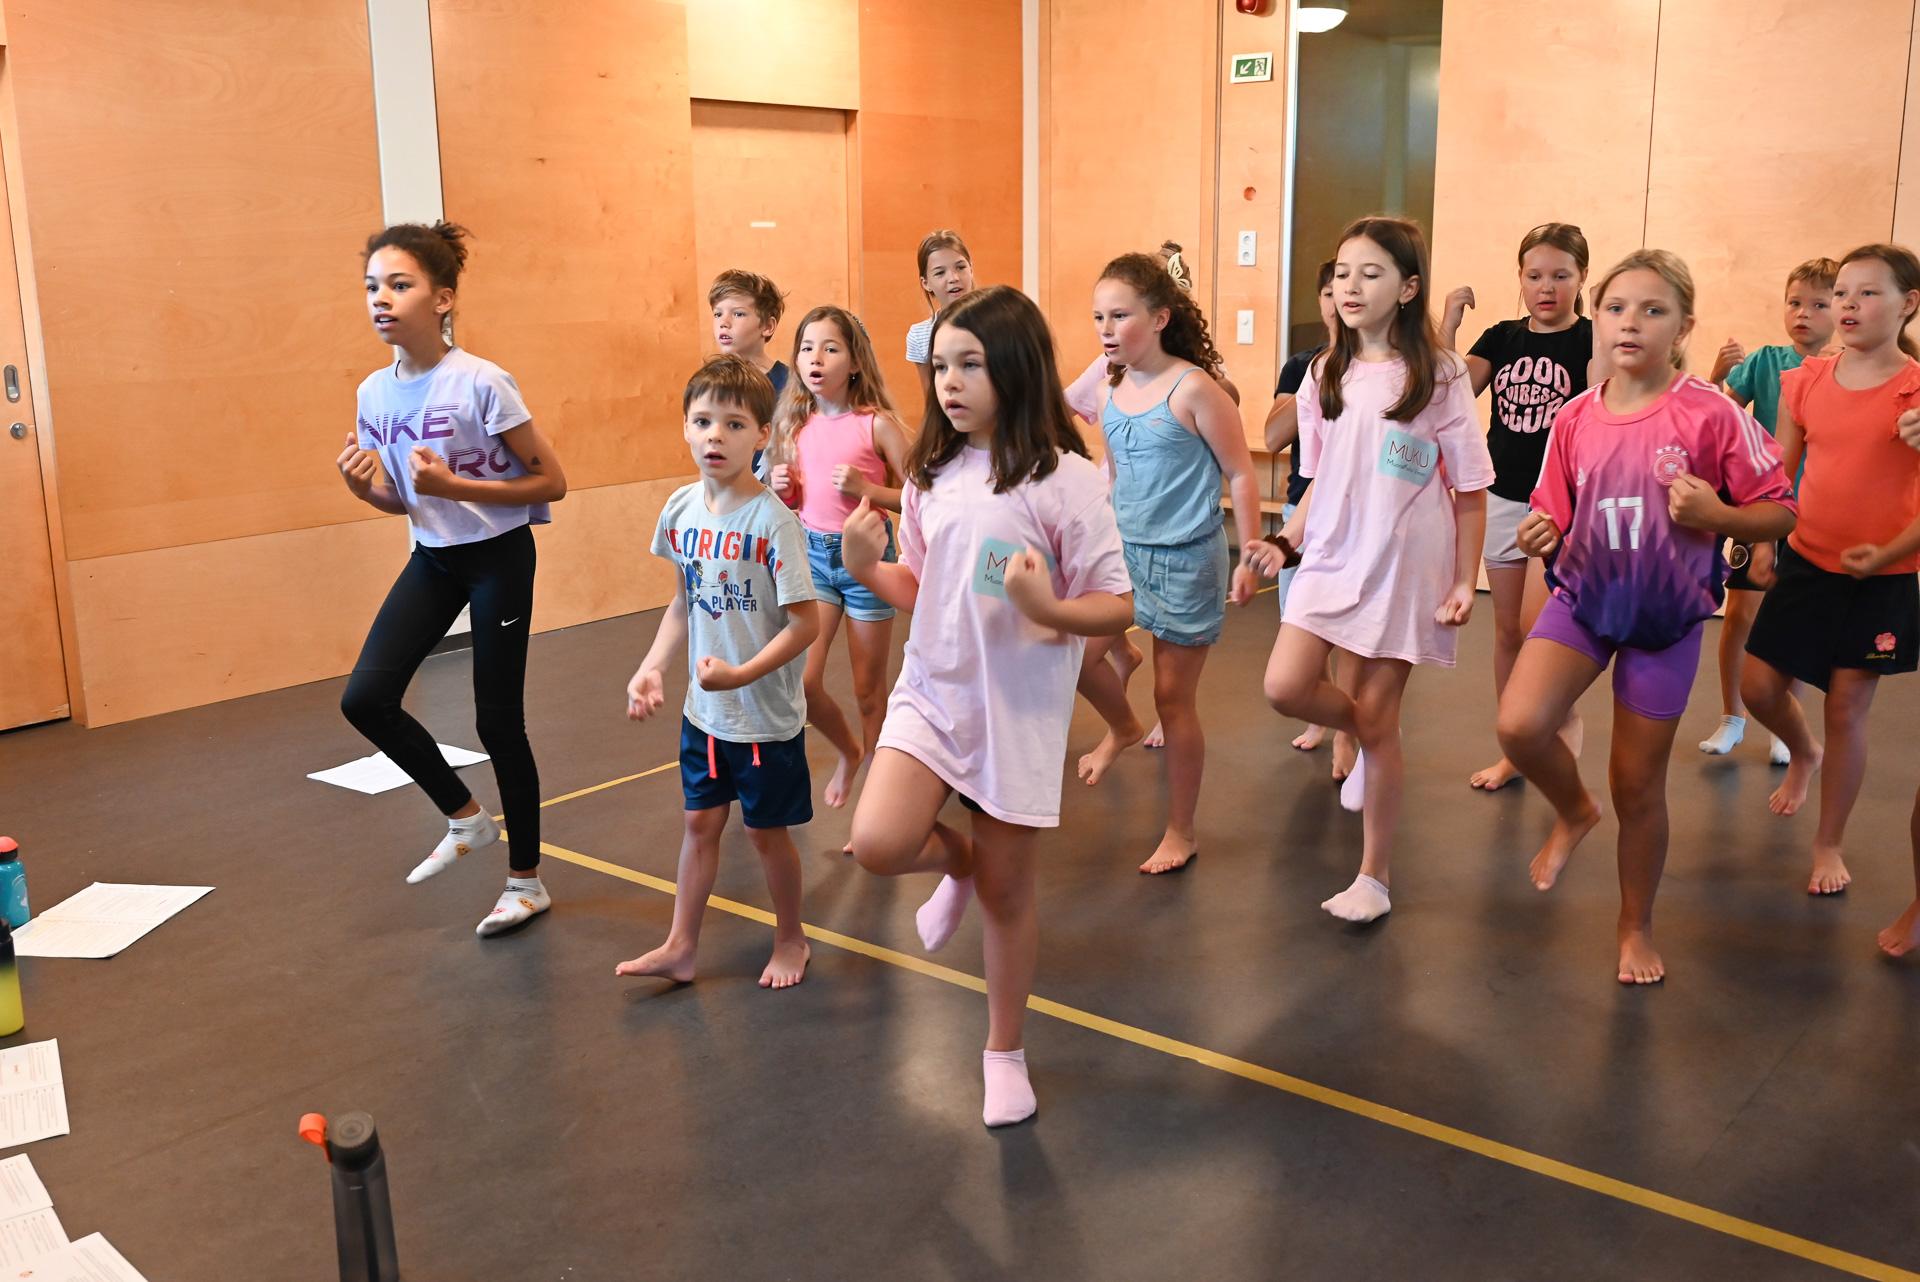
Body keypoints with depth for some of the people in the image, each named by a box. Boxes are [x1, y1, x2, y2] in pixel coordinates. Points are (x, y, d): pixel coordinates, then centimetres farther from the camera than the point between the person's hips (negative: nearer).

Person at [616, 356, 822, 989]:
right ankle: (680, 948, 26)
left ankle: (791, 940, 31)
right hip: (703, 708, 5)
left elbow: (806, 623, -19)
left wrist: (742, 673, -28)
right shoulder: (681, 509, -1)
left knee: (766, 830, 10)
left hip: (766, 714, -5)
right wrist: (651, 669, -1)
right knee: (700, 822, 14)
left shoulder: (774, 521, -20)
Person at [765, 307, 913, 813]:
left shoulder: (876, 424, -12)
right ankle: (848, 752, 26)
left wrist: (865, 487, -23)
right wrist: (783, 488, -4)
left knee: (868, 689, 6)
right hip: (814, 552, 4)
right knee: (802, 682, -4)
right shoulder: (797, 424, 3)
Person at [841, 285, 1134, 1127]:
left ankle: (1006, 1051, 32)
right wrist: (866, 568, -7)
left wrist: (1049, 610, -29)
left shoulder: (1064, 481, -13)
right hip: (931, 690, 4)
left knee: (1006, 891, 8)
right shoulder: (930, 476, 3)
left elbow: (1117, 606, -11)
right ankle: (956, 861, 20)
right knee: (878, 844, -17)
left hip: (1020, 710, -4)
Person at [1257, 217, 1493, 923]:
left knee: (1376, 716, 0)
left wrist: (1464, 581, -7)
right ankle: (1369, 735, 23)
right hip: (1332, 554, 4)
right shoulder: (1325, 375, 6)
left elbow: (1470, 489, -4)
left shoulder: (1437, 376, -7)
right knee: (1284, 687, -12)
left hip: (1405, 565, -4)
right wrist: (1284, 544, -1)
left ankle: (1373, 876, 17)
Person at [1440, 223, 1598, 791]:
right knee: (1508, 629, 12)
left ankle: (1566, 719, 15)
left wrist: (1605, 335, -29)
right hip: (1502, 501, 5)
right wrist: (1448, 323, -12)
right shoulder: (1501, 338, 6)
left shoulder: (1591, 339, -6)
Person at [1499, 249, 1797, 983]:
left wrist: (1714, 514, -25)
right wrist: (1540, 537, -13)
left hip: (1666, 618, -2)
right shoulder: (1575, 420, -1)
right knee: (1519, 724, -22)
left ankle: (1637, 927, 31)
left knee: (1638, 783, 7)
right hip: (1582, 597, 2)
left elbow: (1780, 510, -6)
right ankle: (1574, 812, 14)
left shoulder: (1710, 415, -12)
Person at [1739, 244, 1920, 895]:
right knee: (1758, 685, 4)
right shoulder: (1805, 381, 2)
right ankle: (1804, 753, 40)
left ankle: (1829, 846, 20)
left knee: (1847, 706, 3)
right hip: (1805, 561, 4)